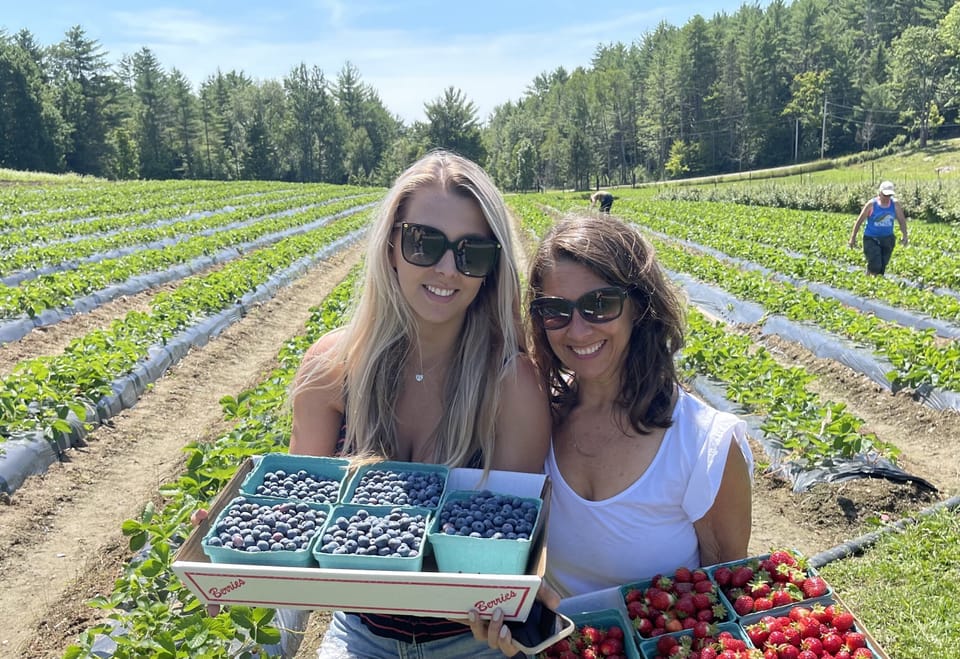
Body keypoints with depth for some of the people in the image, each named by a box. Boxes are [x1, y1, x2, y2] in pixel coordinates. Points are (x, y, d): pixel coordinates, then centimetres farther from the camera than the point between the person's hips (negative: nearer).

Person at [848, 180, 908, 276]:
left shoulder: (895, 204, 0)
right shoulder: (871, 204, -8)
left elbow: (902, 220, 8)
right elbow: (859, 220, -2)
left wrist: (904, 235, -5)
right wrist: (853, 237, -2)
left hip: (887, 239, 4)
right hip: (871, 239, -3)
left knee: (882, 267, 6)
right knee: (875, 266, -15)